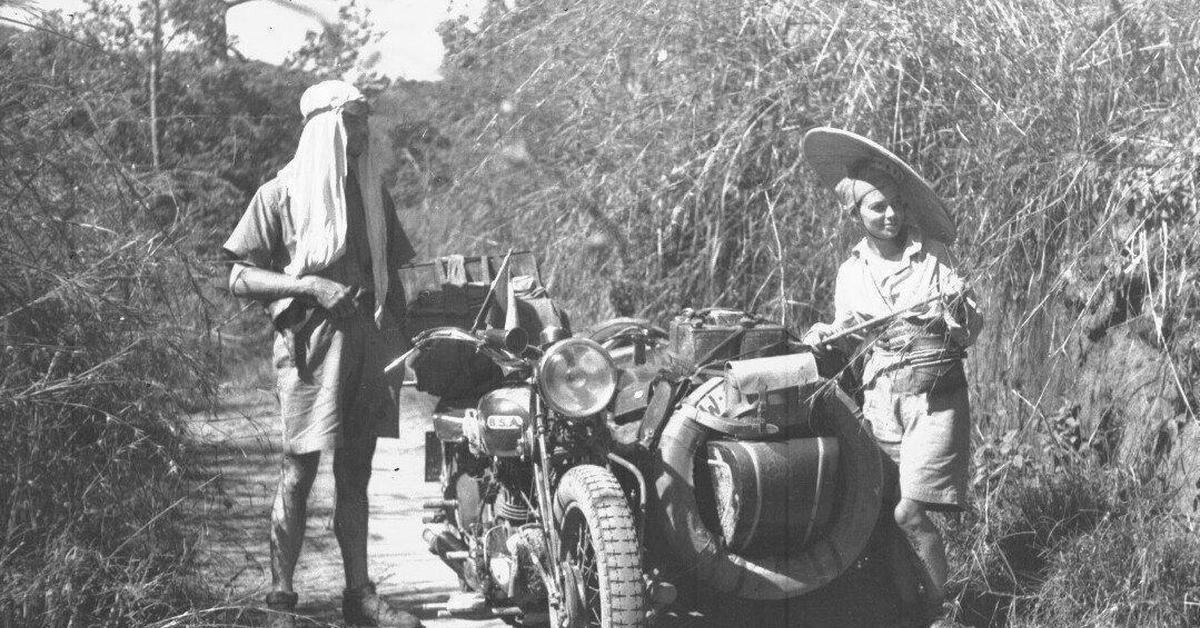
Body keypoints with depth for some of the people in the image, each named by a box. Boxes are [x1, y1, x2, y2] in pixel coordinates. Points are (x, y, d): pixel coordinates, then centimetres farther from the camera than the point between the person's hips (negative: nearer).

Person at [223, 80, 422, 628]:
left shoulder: (372, 193, 16)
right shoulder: (281, 194, 0)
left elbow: (391, 270, 20)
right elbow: (241, 280, -3)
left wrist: (403, 332, 7)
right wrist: (310, 284, -16)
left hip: (368, 339, 5)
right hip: (309, 342, -5)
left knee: (355, 473, 8)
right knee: (299, 473, -5)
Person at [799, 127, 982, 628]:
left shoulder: (933, 254, -1)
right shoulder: (851, 271, 8)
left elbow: (972, 328, -1)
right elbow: (848, 339, 18)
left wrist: (959, 312, -22)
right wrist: (823, 338, -3)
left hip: (936, 395, -3)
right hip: (880, 396, 4)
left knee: (909, 512, -12)